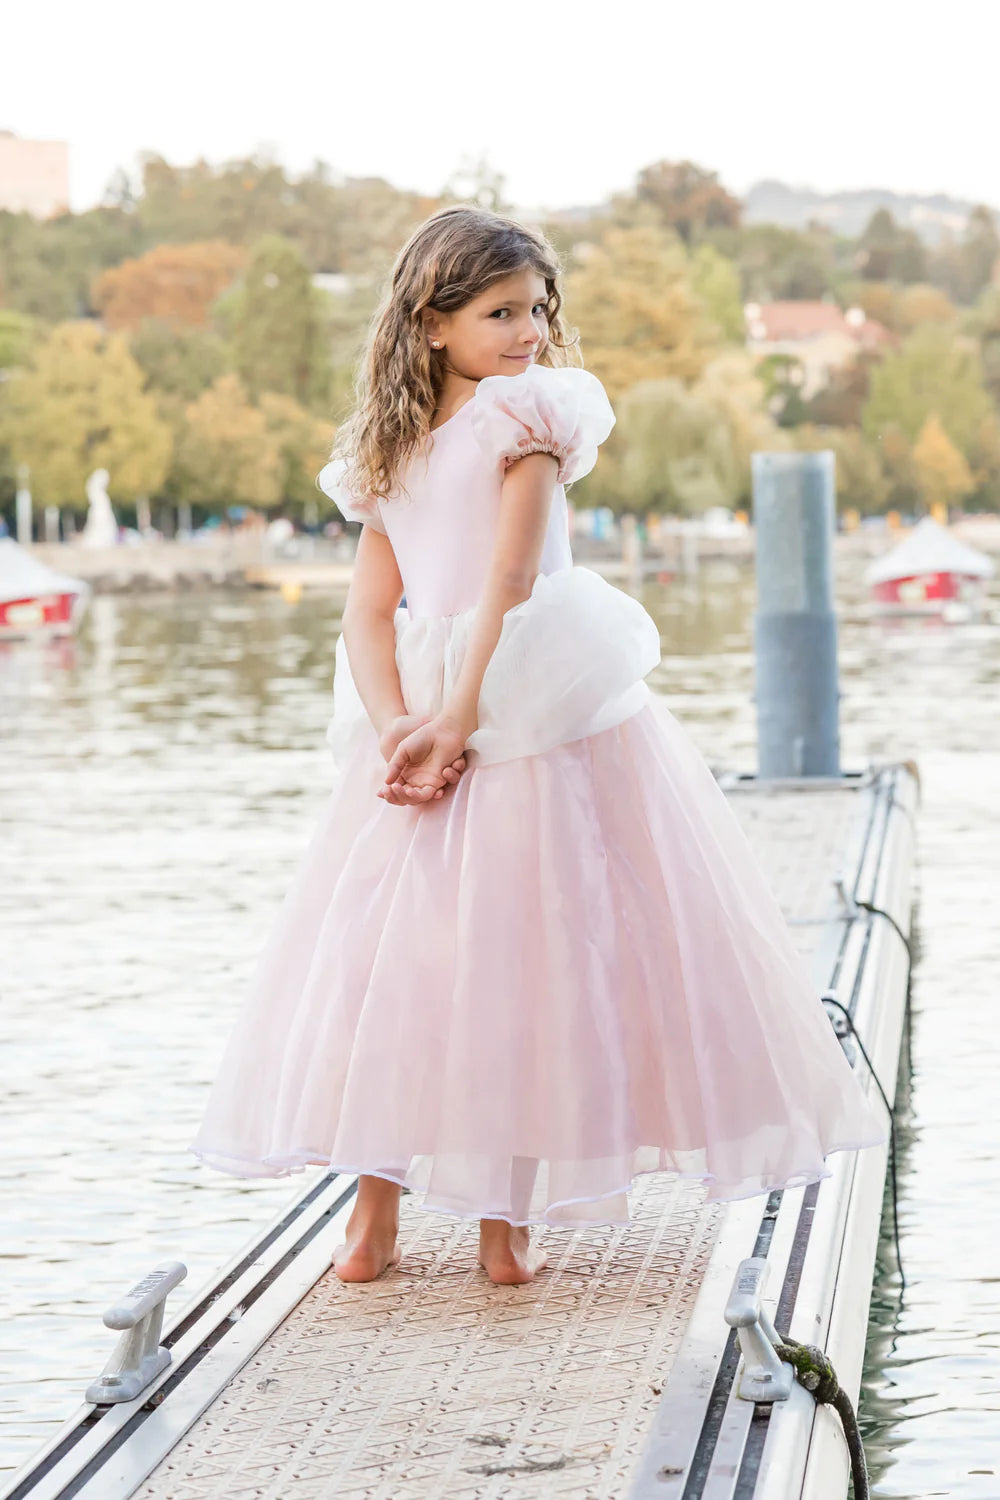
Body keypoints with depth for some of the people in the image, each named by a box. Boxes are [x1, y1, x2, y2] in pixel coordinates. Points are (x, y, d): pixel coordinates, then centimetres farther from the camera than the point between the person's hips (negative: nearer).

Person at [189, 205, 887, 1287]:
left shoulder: (529, 412, 6)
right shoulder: (391, 453, 7)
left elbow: (511, 574, -6)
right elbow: (368, 611, -2)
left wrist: (460, 714, -14)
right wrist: (396, 727, -17)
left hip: (535, 709, -1)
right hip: (423, 720, 1)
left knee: (523, 944, 2)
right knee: (383, 949, 1)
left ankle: (505, 1208, 4)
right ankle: (375, 1208, 5)